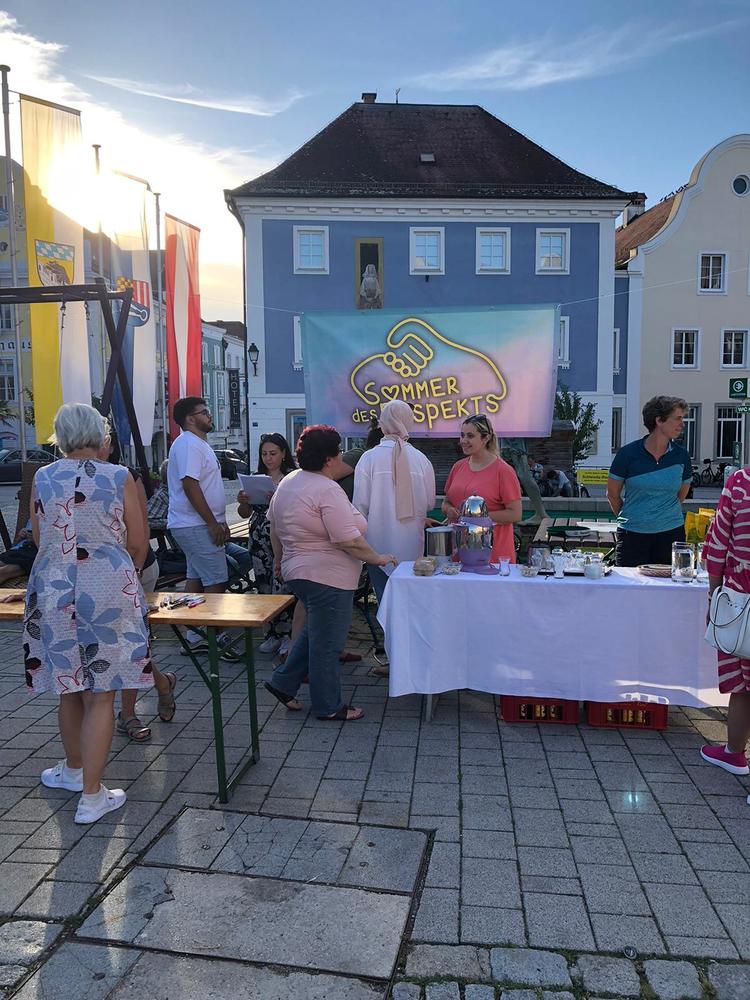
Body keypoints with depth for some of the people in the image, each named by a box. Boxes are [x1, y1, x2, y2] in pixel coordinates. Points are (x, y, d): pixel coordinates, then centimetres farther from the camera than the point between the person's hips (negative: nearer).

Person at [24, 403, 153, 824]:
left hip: (53, 589, 3)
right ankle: (92, 796, 9)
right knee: (100, 694, 4)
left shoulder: (43, 478, 3)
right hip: (109, 589, -3)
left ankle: (75, 769, 39)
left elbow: (39, 538, 13)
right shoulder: (119, 477, -5)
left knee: (68, 686, 19)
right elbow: (138, 542, -2)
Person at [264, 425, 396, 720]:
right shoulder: (327, 490, -21)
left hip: (298, 570, 10)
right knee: (327, 643, 4)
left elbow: (274, 528, 17)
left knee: (316, 631, 25)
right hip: (326, 577, -10)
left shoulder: (287, 482, 8)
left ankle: (283, 682, 29)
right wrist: (378, 559, -10)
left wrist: (279, 560, 28)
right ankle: (328, 706, 18)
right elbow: (350, 541, -24)